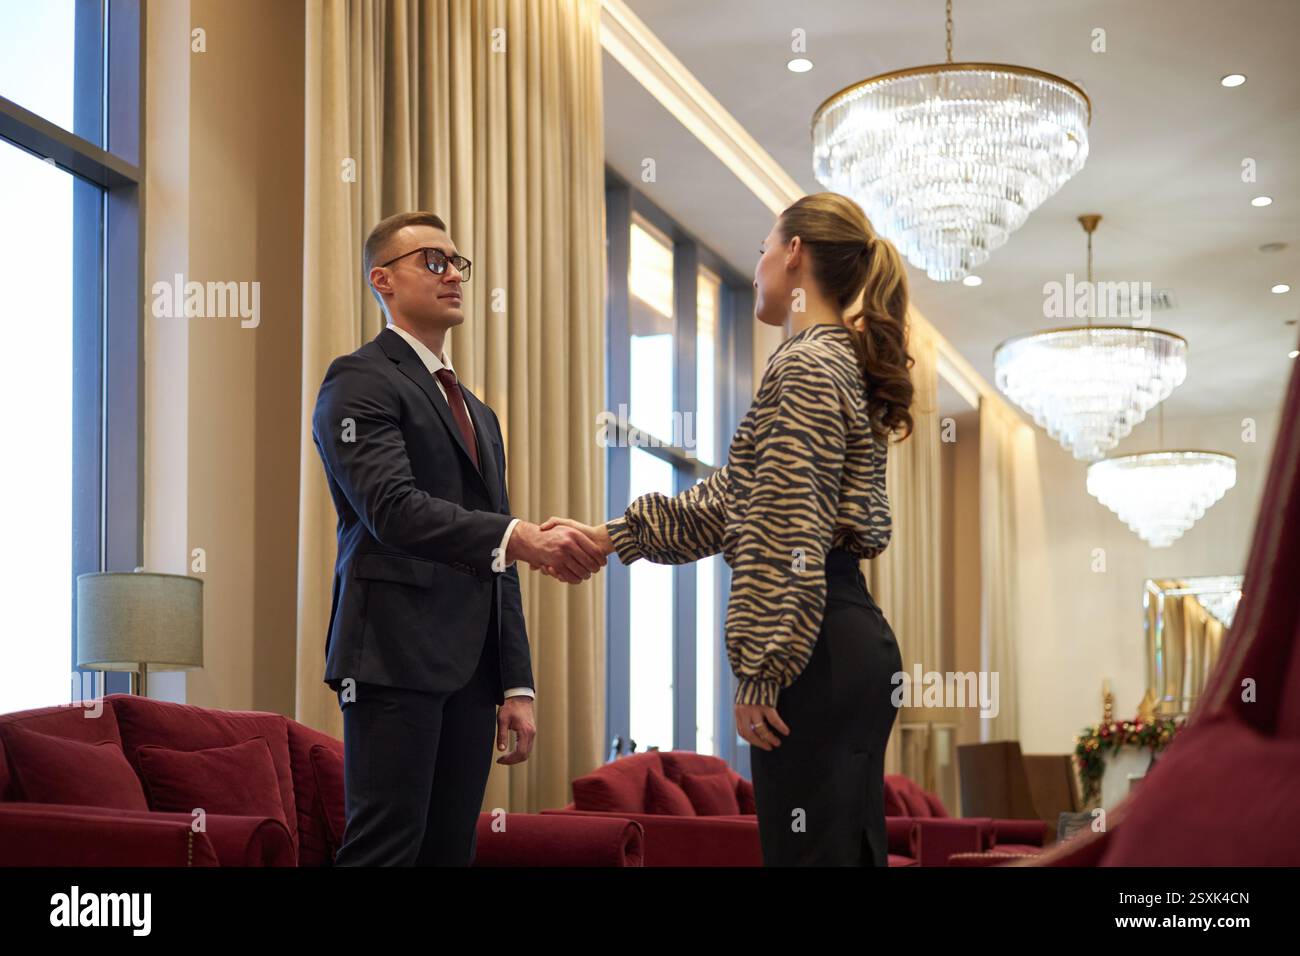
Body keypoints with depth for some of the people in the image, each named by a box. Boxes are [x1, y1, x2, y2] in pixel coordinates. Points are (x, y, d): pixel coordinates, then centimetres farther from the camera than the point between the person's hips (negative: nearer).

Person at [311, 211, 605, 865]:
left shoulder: (478, 414, 26)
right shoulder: (360, 381, 0)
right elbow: (393, 509, -18)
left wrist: (515, 686, 15)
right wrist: (518, 538, -30)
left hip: (471, 665, 8)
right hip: (395, 659, -7)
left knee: (451, 848, 5)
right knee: (385, 847, -11)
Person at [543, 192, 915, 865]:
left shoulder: (803, 367, -10)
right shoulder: (841, 362, 21)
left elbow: (787, 536, -18)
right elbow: (731, 501, 22)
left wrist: (759, 671, -18)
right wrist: (613, 536, 20)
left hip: (819, 656, -10)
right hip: (855, 645, 10)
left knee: (812, 852, -7)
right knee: (847, 848, 12)